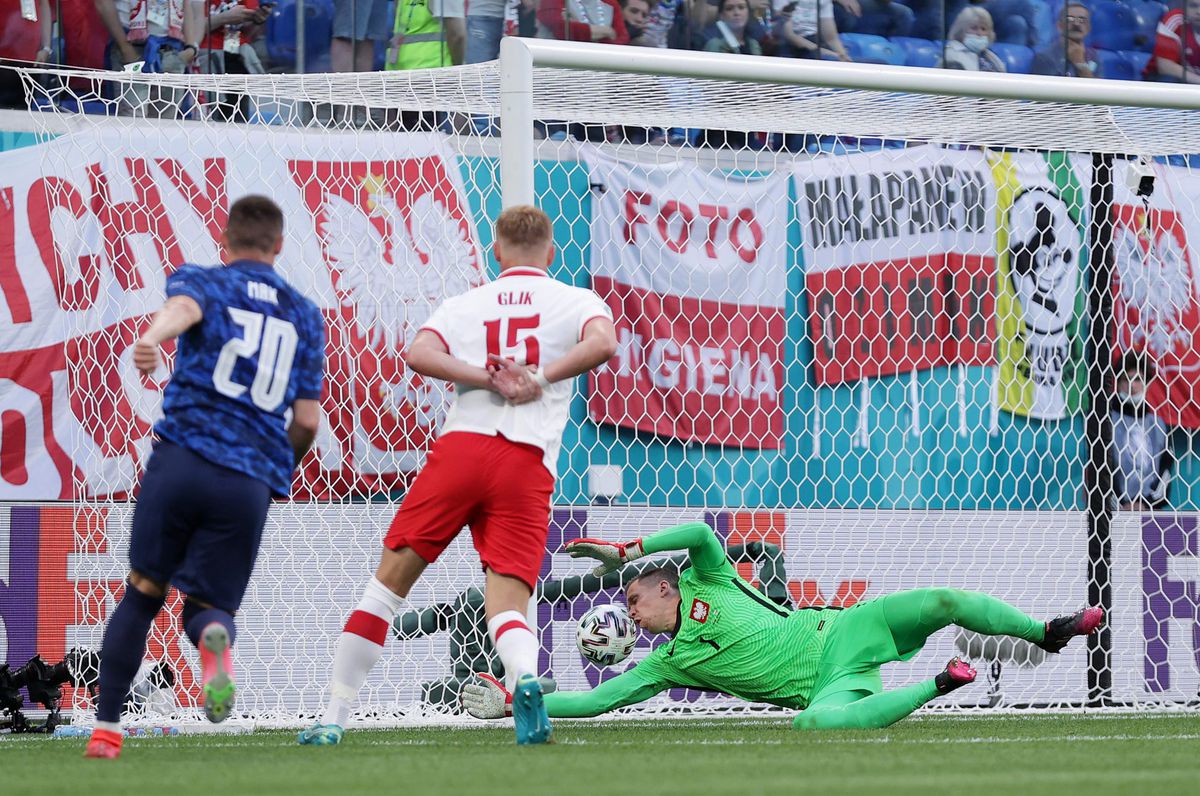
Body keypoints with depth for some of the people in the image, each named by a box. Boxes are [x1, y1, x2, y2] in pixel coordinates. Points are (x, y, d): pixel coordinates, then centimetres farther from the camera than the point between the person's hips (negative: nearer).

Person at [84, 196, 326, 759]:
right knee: (207, 605, 11)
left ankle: (105, 727, 5)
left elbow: (183, 307, -17)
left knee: (142, 594, 13)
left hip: (181, 459, -1)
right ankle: (215, 636, -28)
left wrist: (151, 339, -40)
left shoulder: (201, 282, 10)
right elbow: (308, 420, 14)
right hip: (251, 484, 1)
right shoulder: (306, 316, 19)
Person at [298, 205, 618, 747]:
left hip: (462, 444, 1)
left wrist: (490, 379, -4)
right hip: (530, 463, -1)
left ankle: (334, 716, 8)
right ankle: (526, 677, -37)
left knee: (388, 584, 9)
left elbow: (418, 353, -2)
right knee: (507, 605, -2)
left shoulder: (465, 305, 18)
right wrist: (539, 378, -7)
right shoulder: (576, 302, 14)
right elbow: (602, 342, -9)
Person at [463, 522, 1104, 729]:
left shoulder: (709, 584, 4)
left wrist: (628, 550, -9)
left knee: (941, 602, -19)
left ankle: (1047, 633, 0)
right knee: (817, 722, -36)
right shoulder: (665, 664, 8)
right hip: (828, 685, 1)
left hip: (841, 631, -1)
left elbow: (701, 532, -14)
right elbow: (593, 701, 5)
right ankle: (937, 684, -18)